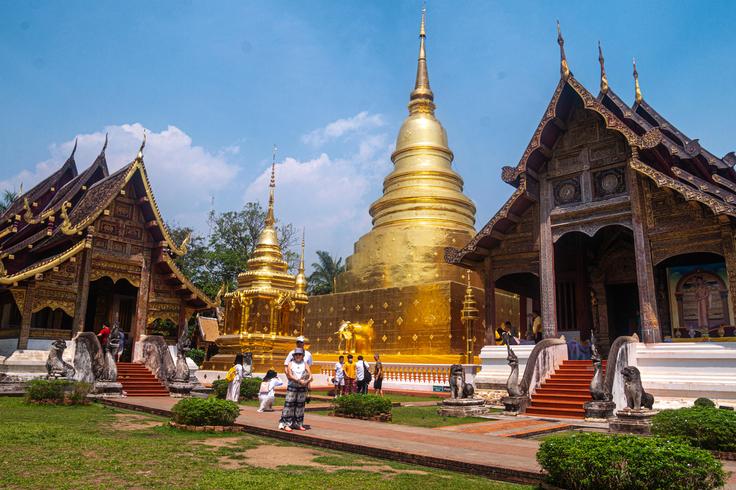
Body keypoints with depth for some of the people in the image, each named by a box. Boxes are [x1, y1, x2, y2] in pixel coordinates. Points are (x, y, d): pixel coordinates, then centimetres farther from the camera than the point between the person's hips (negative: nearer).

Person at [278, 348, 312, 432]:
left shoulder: (305, 364, 8)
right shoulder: (291, 364, 4)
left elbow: (310, 375, -1)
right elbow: (290, 376, -8)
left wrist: (307, 381, -23)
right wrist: (299, 381, -21)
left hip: (302, 388, 2)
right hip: (292, 387, -2)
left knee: (300, 406, 7)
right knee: (289, 405, -5)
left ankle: (298, 424, 17)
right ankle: (286, 424, 0)